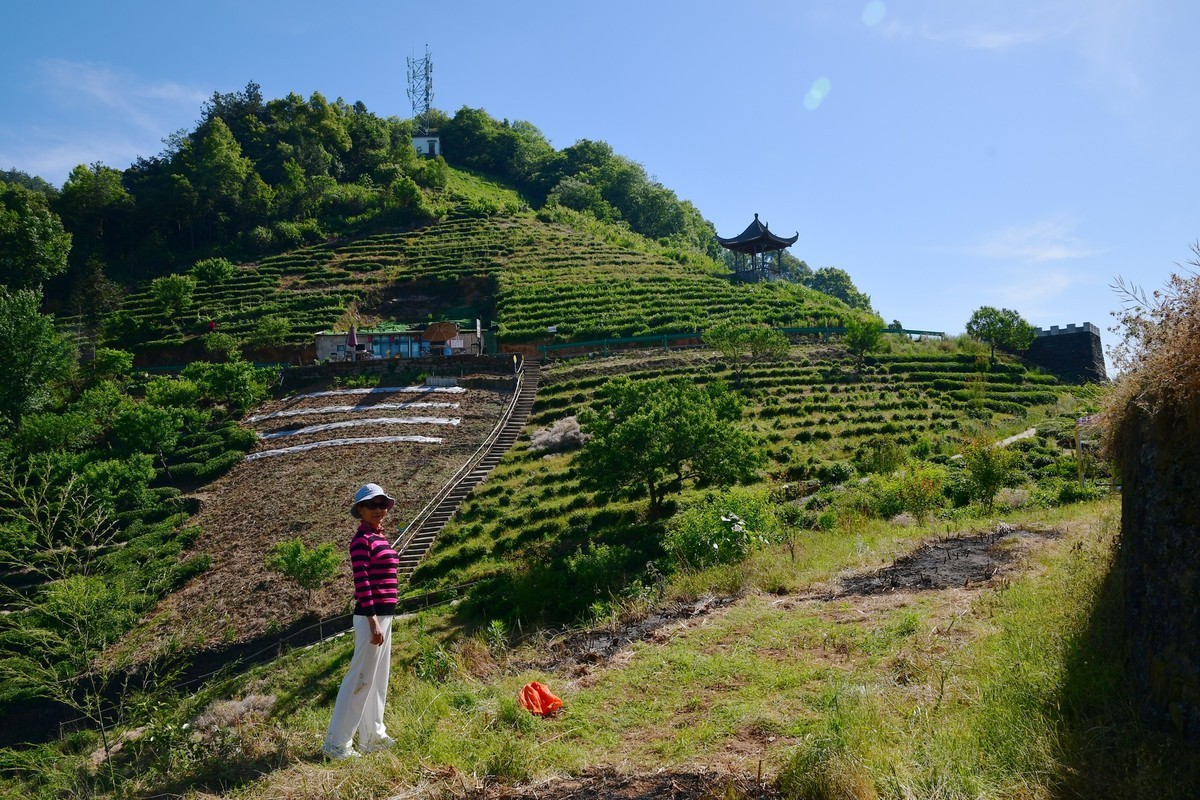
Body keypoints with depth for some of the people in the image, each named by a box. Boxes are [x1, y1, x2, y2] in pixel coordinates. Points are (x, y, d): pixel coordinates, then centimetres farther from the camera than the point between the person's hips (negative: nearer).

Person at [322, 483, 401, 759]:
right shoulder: (362, 539, -13)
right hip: (371, 617, -10)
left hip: (384, 615, 10)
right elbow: (362, 582, -19)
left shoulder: (378, 538, 13)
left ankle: (372, 736, 26)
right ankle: (336, 742, 6)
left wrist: (382, 621, 18)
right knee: (361, 678, -4)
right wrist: (373, 622, -22)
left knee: (378, 678, 16)